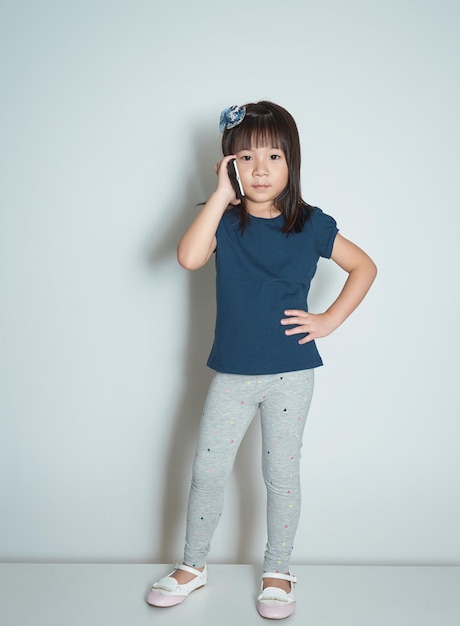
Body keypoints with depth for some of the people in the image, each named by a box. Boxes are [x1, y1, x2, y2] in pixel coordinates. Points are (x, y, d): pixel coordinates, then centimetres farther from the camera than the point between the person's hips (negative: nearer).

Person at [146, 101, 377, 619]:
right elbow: (189, 258, -25)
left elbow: (365, 267, 7)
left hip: (289, 372, 0)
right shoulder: (224, 221, -4)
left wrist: (329, 320, -2)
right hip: (231, 373, 1)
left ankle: (278, 571, 30)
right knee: (207, 471, 8)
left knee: (281, 474, 10)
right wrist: (222, 194, -21)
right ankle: (193, 566, 30)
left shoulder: (310, 225, -3)